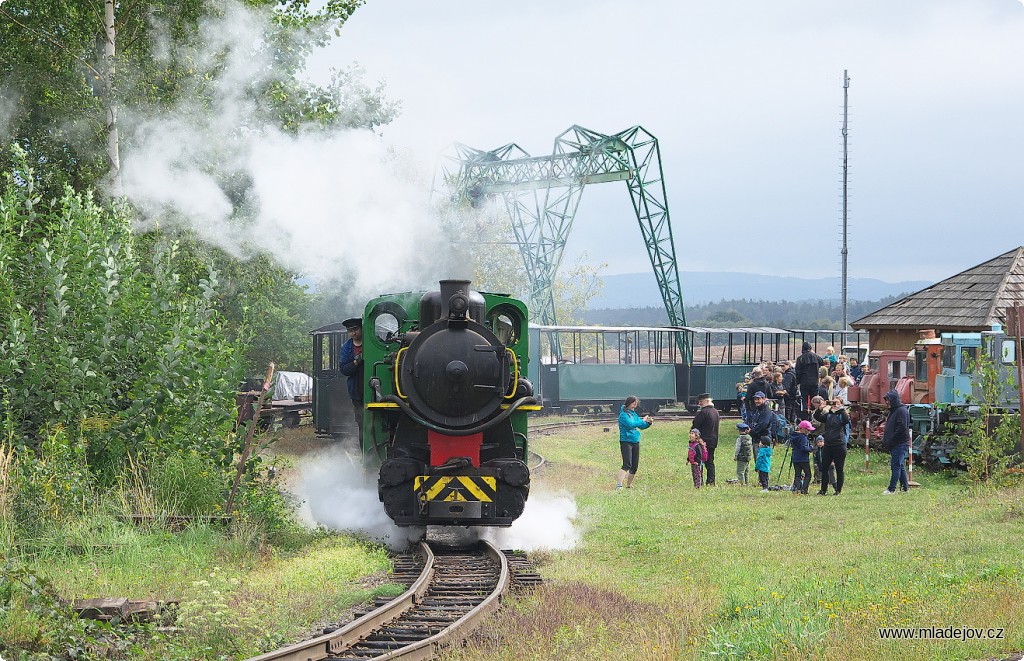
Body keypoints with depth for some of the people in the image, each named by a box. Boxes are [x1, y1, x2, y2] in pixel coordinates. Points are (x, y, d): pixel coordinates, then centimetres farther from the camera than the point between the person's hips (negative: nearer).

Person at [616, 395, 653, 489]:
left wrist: (648, 423, -1)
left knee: (635, 465, 9)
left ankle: (629, 485, 20)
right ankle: (619, 485, -24)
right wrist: (643, 421, -18)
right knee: (627, 464, -19)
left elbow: (641, 426, 18)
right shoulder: (623, 414, -9)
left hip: (635, 442, 8)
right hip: (626, 441, -8)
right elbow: (630, 424, -23)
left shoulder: (634, 414, 15)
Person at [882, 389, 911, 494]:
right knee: (901, 466, 13)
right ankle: (905, 487, 17)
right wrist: (885, 440, 10)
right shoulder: (893, 410, 18)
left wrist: (890, 442, -18)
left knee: (896, 466, -10)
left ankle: (891, 489, -11)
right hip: (895, 445, 10)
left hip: (900, 444, -10)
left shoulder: (902, 411, -13)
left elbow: (901, 428, -20)